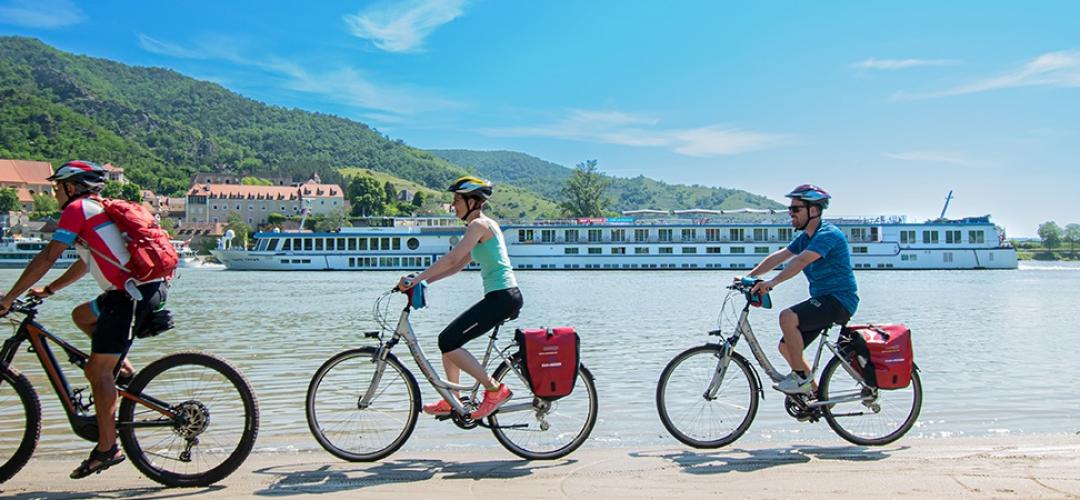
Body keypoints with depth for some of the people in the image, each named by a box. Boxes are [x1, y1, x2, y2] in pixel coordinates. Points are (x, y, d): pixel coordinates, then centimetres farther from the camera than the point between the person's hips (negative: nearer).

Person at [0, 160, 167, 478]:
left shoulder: (77, 209, -2)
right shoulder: (100, 209, 25)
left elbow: (47, 258, -7)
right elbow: (87, 262, 32)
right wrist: (49, 290, 33)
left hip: (131, 294, -9)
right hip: (150, 288, 9)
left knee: (97, 372, -3)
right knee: (81, 315, 29)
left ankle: (107, 449, 1)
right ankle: (123, 370, 18)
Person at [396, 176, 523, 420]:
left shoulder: (479, 224, -10)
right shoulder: (484, 225, 21)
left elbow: (452, 259, -20)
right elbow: (458, 265, 19)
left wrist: (416, 279, -18)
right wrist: (422, 281, 12)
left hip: (502, 297, -10)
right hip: (504, 296, 10)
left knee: (448, 341, -11)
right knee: (449, 340, 14)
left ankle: (495, 389, -4)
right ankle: (451, 402, 24)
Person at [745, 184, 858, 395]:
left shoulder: (828, 234, -17)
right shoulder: (805, 237, 13)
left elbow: (801, 261, -32)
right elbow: (779, 256, 7)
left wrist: (773, 282, -41)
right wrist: (749, 277, -3)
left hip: (839, 300, -10)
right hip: (822, 300, 10)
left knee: (787, 317, -29)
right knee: (786, 347, 6)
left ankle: (802, 378, -16)